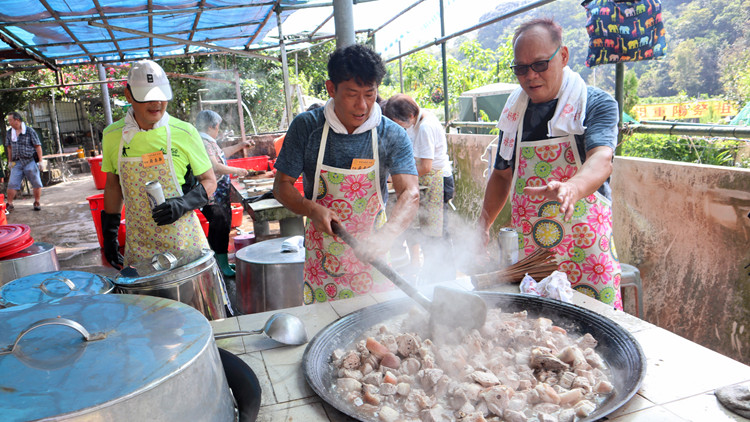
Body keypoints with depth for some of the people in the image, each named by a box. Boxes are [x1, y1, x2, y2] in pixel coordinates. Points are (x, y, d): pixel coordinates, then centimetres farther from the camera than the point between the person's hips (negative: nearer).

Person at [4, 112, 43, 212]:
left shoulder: (30, 131, -4)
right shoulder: (9, 133, 10)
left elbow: (38, 146, -4)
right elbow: (9, 148, 19)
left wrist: (40, 161, -8)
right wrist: (10, 161, 17)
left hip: (30, 161, -4)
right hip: (17, 162, 4)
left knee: (36, 183, 0)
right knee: (12, 184, -1)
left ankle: (37, 202, 13)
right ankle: (9, 204, 6)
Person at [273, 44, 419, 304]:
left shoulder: (393, 136, -11)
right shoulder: (306, 127, -9)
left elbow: (410, 194, -23)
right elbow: (282, 185, -3)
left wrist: (385, 236, -42)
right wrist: (312, 210, -23)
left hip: (373, 255, 0)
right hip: (322, 257, 0)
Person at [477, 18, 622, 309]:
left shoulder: (597, 104, -6)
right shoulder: (514, 111, 8)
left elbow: (601, 160, -24)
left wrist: (572, 188, -45)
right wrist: (483, 224, 8)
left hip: (584, 247, -3)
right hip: (526, 247, 4)